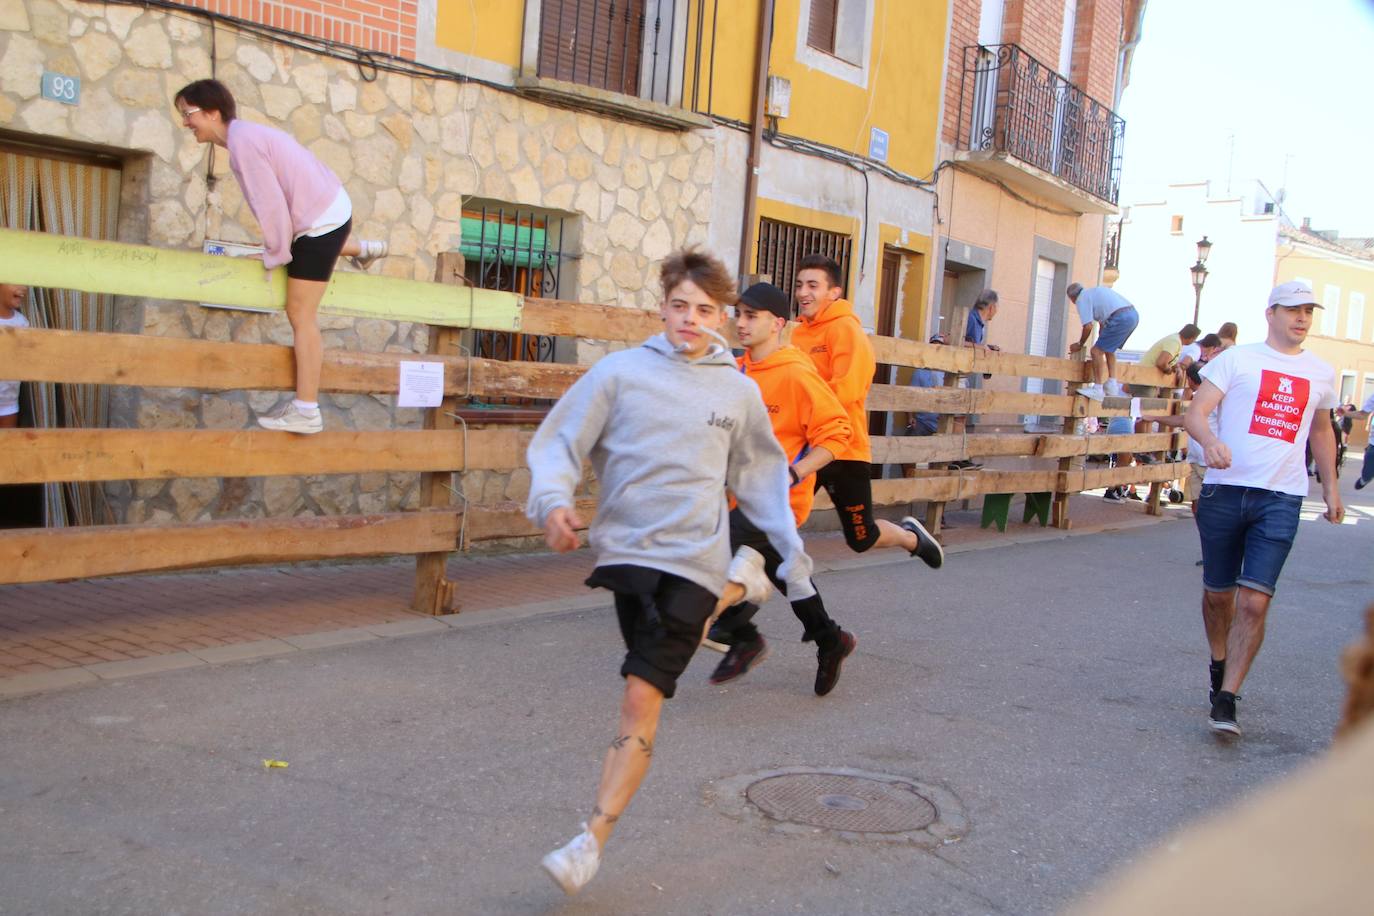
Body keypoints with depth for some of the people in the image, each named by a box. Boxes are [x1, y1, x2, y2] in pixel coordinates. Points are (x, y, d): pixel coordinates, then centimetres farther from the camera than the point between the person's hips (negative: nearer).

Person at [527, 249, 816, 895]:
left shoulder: (739, 392, 8)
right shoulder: (621, 371, 2)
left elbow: (761, 478, 19)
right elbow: (558, 442, 2)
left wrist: (792, 555, 18)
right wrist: (553, 499, -17)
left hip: (693, 559, -1)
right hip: (627, 549, 1)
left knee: (642, 698, -10)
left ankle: (592, 841, -6)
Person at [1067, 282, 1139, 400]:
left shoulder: (1081, 299, 3)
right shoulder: (1095, 292, 30)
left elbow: (1088, 326, -3)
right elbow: (1102, 323, 36)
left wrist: (1080, 345, 12)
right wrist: (1101, 344, 43)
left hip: (1120, 318, -9)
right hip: (1133, 314, 9)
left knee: (1096, 351, -3)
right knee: (1108, 349, 24)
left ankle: (1097, 389, -4)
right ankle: (1112, 386, 19)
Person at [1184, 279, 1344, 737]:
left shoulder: (1321, 374, 14)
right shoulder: (1237, 359, 3)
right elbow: (1195, 412, -6)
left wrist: (1330, 486, 25)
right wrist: (1210, 440, -27)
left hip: (1280, 500, 1)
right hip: (1225, 491, -1)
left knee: (1254, 600, -10)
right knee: (1218, 594, 11)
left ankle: (1225, 700, -6)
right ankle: (1220, 665, 38)